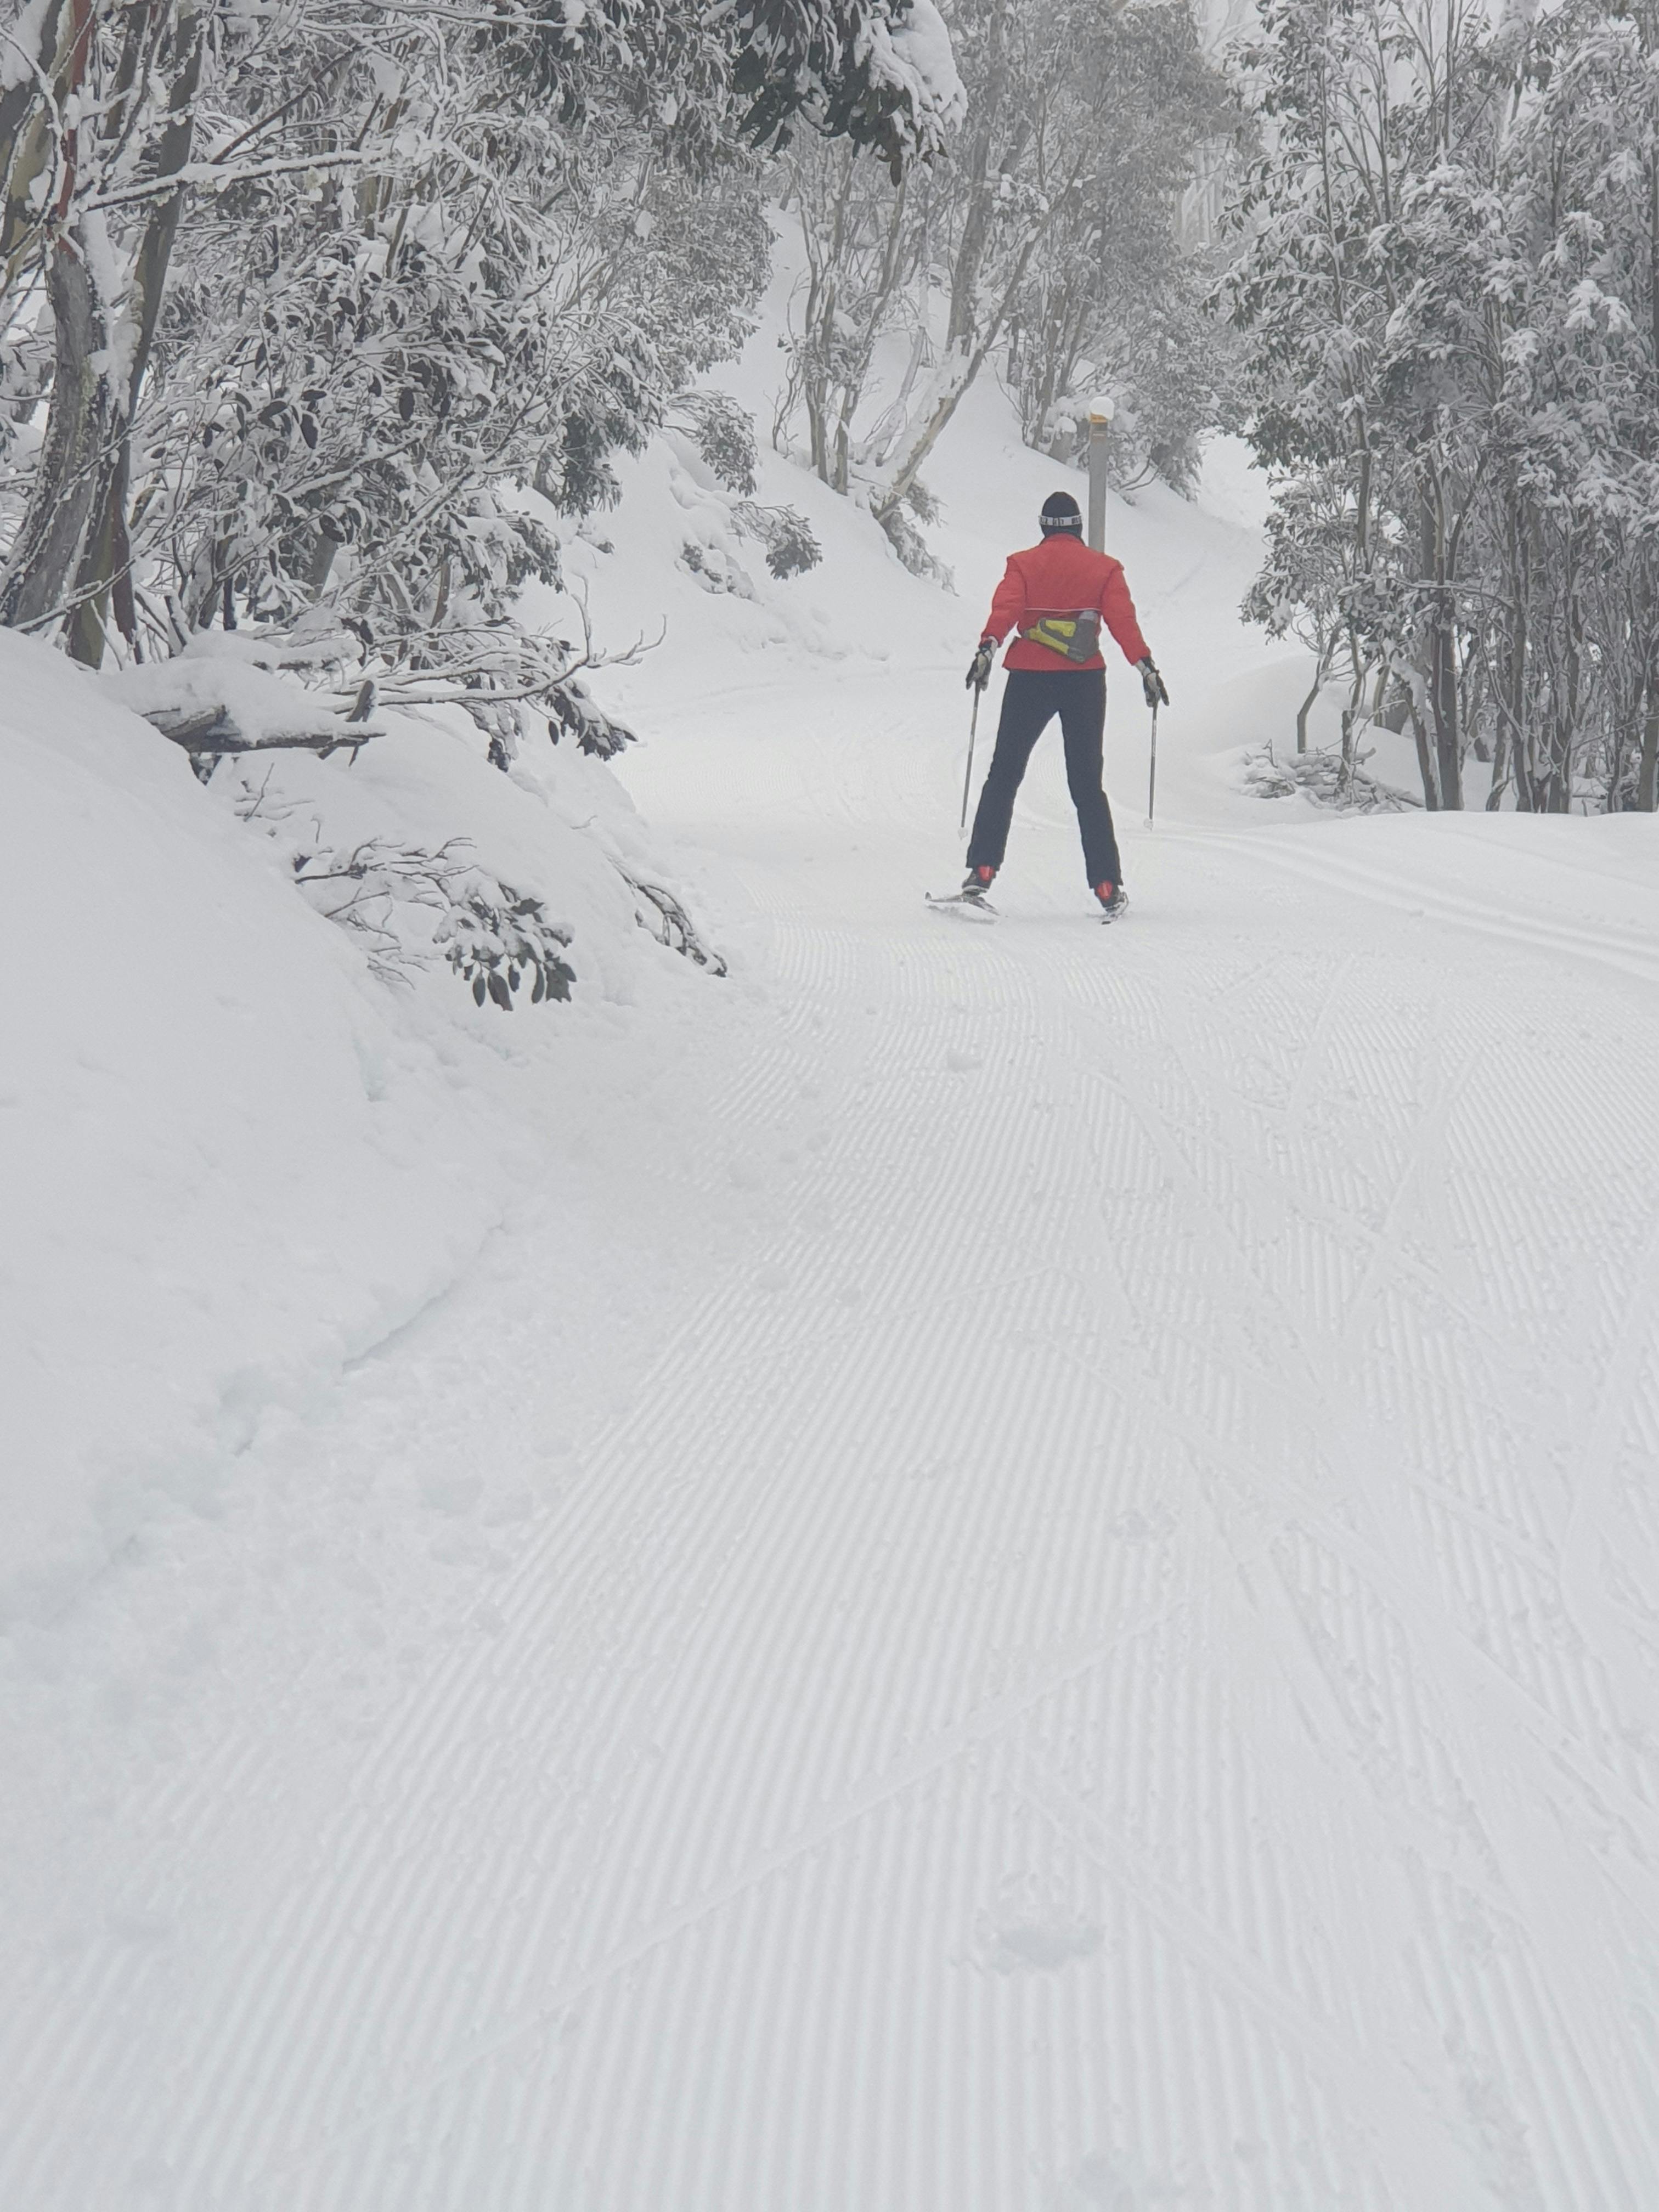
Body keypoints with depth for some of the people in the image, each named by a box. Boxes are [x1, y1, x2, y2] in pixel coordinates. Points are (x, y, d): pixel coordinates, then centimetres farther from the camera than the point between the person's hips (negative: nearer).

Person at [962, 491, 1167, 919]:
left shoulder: (1023, 564, 6)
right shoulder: (1103, 568, 7)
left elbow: (1005, 608, -11)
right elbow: (1123, 619, -5)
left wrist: (987, 648, -23)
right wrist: (1146, 666, -8)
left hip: (1029, 679, -1)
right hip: (1085, 681, 1)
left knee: (1003, 775, 6)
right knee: (1087, 784, 6)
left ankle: (982, 871, -7)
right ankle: (1107, 887, 2)